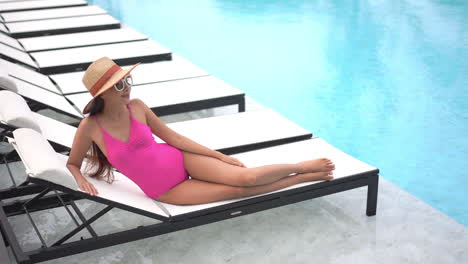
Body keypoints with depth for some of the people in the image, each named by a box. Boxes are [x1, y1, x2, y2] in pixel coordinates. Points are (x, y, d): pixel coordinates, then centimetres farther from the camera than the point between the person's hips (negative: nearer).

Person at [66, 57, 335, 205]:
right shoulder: (90, 127, -17)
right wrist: (81, 179, -24)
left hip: (181, 160, 2)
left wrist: (221, 156, -1)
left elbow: (173, 137, -3)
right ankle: (306, 178, 4)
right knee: (237, 189, -11)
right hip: (166, 191, -2)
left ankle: (304, 167, 4)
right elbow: (71, 164, 1)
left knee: (246, 178, -18)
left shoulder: (136, 106, -10)